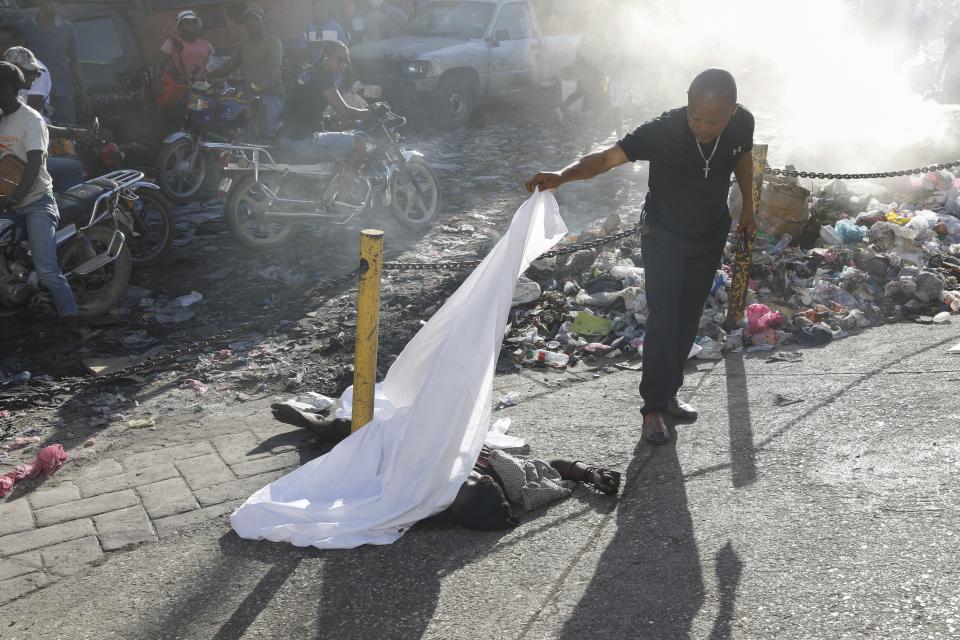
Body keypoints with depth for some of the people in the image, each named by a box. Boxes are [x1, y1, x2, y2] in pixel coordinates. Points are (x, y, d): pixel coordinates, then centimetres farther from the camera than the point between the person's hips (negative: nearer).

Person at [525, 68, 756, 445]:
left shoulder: (741, 124, -17)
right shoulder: (664, 131, -31)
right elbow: (609, 157, -42)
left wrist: (748, 207, 13)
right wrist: (562, 176, -59)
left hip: (711, 237, 5)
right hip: (663, 237, -4)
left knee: (688, 320, 12)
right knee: (663, 321, -10)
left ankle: (668, 393, 26)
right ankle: (654, 407, 1)